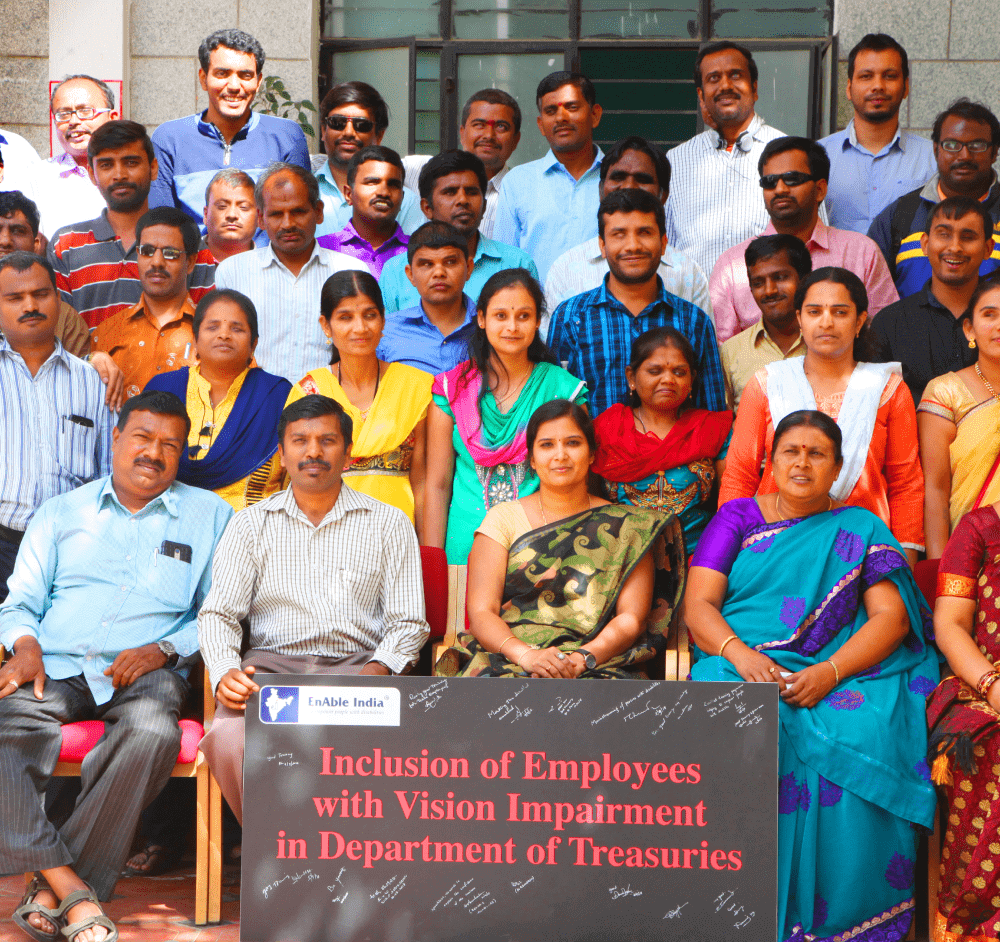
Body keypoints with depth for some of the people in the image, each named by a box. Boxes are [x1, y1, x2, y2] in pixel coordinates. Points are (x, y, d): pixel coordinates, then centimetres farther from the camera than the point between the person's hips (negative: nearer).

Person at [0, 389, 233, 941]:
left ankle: (53, 886, -30)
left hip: (145, 673, -1)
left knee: (152, 733, -37)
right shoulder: (62, 512, 21)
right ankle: (73, 891, -37)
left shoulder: (210, 516, 16)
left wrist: (162, 651, -7)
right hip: (54, 667, 1)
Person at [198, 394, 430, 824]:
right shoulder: (251, 524, 16)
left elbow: (408, 622, 9)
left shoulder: (388, 524, 14)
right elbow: (218, 613, 8)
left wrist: (378, 669, -13)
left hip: (356, 665, 0)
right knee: (227, 738, -33)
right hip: (271, 664, 1)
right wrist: (225, 672, -14)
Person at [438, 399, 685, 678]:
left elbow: (631, 619, 3)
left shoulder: (625, 526, 13)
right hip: (507, 661, 1)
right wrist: (526, 654, -18)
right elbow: (481, 612, 2)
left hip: (601, 664, 0)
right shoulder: (503, 518, 13)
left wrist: (583, 659, -17)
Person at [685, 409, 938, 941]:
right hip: (740, 667, 0)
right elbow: (698, 605, 6)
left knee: (859, 742, -33)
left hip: (843, 674, 0)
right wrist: (741, 655, -15)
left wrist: (830, 672, -15)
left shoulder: (861, 529, 15)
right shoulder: (738, 518, 16)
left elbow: (891, 617, 3)